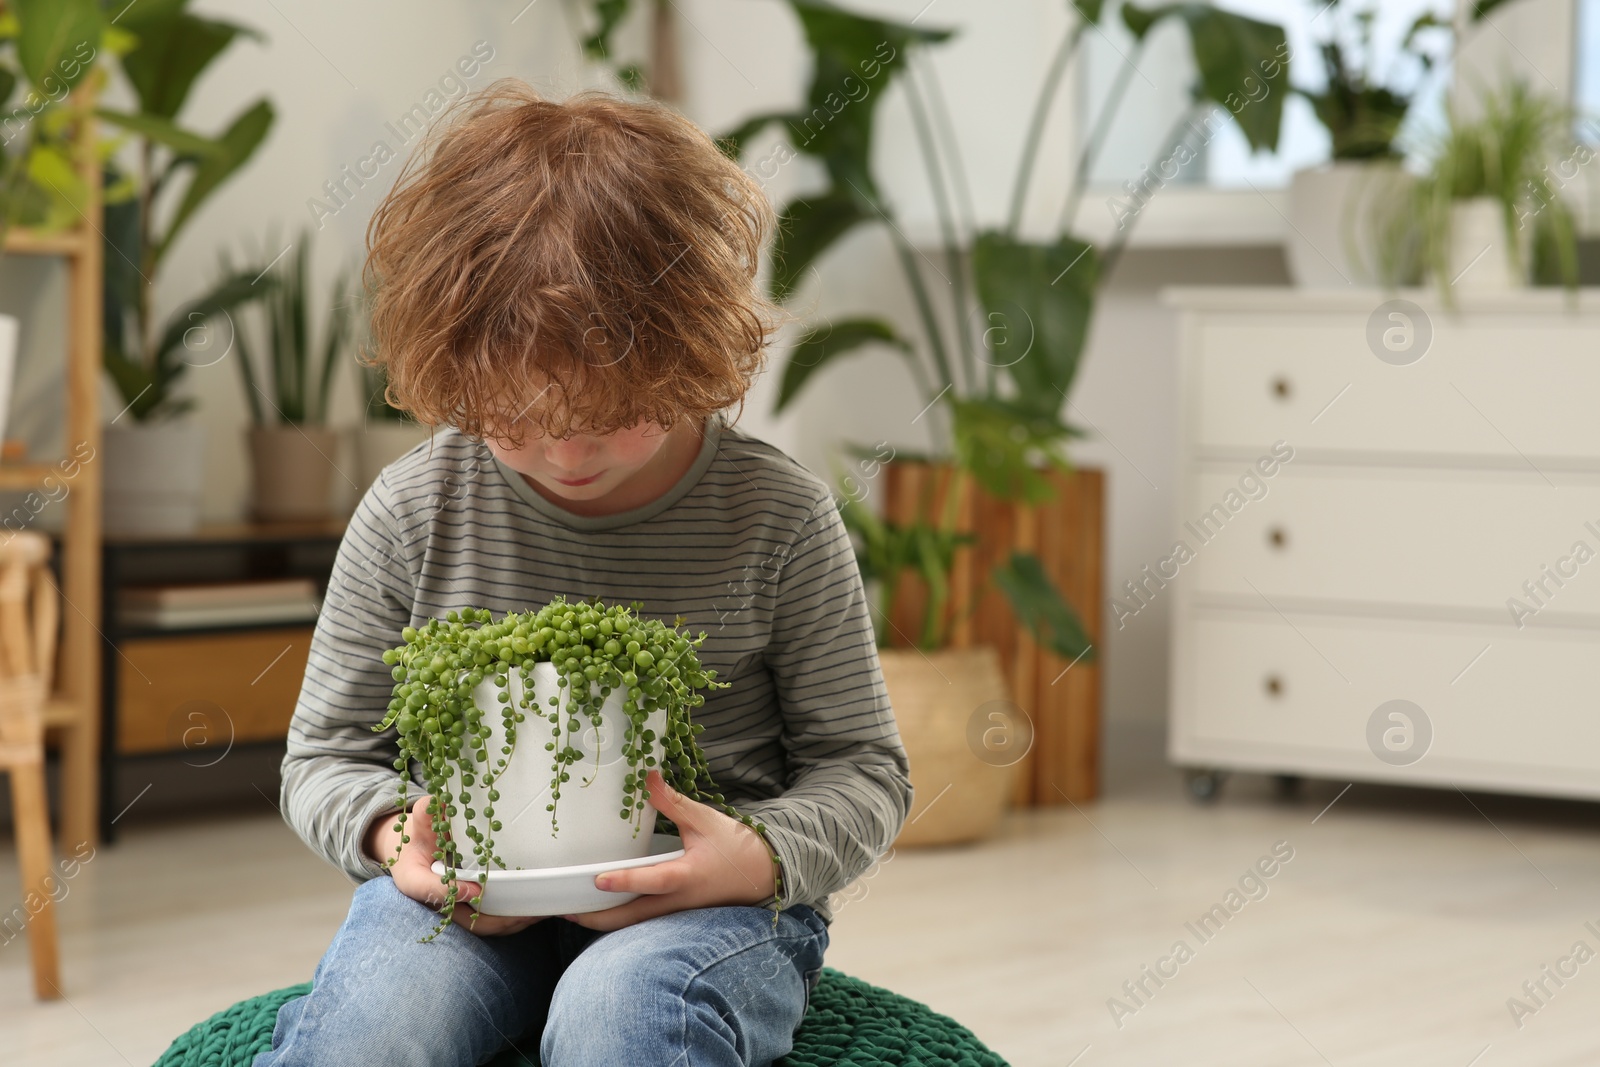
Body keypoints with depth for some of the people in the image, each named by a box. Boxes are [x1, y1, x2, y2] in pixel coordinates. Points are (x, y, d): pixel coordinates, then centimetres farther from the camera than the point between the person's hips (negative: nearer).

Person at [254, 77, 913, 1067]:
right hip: (471, 898, 1)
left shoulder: (778, 514, -4)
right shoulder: (413, 510, 0)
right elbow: (327, 756, 11)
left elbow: (864, 769, 4)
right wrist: (394, 838, -13)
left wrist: (761, 857, -18)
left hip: (699, 906, -1)